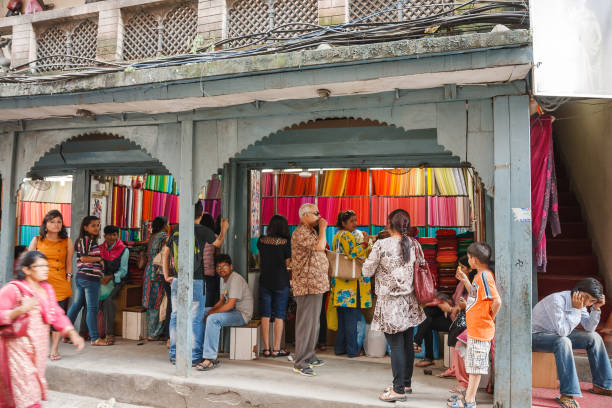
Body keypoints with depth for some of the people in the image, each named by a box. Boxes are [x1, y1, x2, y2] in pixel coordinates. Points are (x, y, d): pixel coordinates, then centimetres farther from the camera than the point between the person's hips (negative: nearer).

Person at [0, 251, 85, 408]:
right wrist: (21, 310, -26)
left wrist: (72, 333, 3)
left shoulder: (47, 289, 10)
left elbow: (57, 315, 13)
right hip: (19, 348, -6)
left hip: (39, 348, 7)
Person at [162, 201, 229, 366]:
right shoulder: (202, 230, -8)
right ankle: (194, 356, 7)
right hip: (196, 281, -4)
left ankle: (174, 355, 20)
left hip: (177, 281, 5)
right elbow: (218, 243, 10)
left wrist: (166, 275, 16)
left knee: (176, 317, 13)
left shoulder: (176, 230, 5)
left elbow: (165, 253, 11)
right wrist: (224, 229, 28)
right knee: (196, 319, 3)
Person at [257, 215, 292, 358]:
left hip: (265, 280, 3)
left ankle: (266, 349, 12)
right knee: (279, 316, 5)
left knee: (265, 315, 8)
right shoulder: (286, 242, -10)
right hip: (281, 282, -3)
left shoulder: (261, 241, 0)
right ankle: (276, 349, 8)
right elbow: (287, 263, -5)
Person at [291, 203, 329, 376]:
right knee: (306, 322, -6)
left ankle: (309, 355, 28)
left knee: (313, 322, 17)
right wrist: (322, 228, -15)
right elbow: (320, 246, -26)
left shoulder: (311, 232, 18)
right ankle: (300, 363, 0)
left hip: (316, 284, 10)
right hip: (307, 285, -10)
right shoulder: (300, 233, -14)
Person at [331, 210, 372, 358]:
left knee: (342, 316, 13)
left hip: (340, 281, 9)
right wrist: (365, 243, -15)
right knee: (352, 315, -3)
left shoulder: (337, 235, 19)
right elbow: (353, 254, -20)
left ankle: (340, 347, 19)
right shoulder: (347, 235, -10)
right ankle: (352, 349, 3)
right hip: (351, 281, -9)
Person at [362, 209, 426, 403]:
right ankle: (406, 383, 28)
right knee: (407, 343, 14)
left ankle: (399, 390, 5)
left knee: (396, 345, -1)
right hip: (409, 301, 6)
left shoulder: (382, 244, -14)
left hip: (390, 303, -5)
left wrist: (372, 253, 8)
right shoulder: (414, 244, 1)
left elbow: (367, 271, -7)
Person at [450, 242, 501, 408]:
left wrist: (491, 317, -13)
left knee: (476, 365, 1)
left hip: (480, 330, -10)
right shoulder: (479, 276, 10)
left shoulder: (485, 276, -20)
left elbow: (497, 301, -28)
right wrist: (465, 281, 15)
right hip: (474, 328, 10)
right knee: (472, 365, 17)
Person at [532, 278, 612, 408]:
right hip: (536, 336, -9)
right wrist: (576, 309, -31)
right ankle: (567, 394, -33)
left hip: (557, 335, 9)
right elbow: (562, 331, -33)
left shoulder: (579, 303, -3)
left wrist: (596, 308, -13)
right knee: (563, 342, -37)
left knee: (594, 337, 2)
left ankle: (602, 385, 13)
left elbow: (589, 329, -2)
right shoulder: (557, 300, -30)